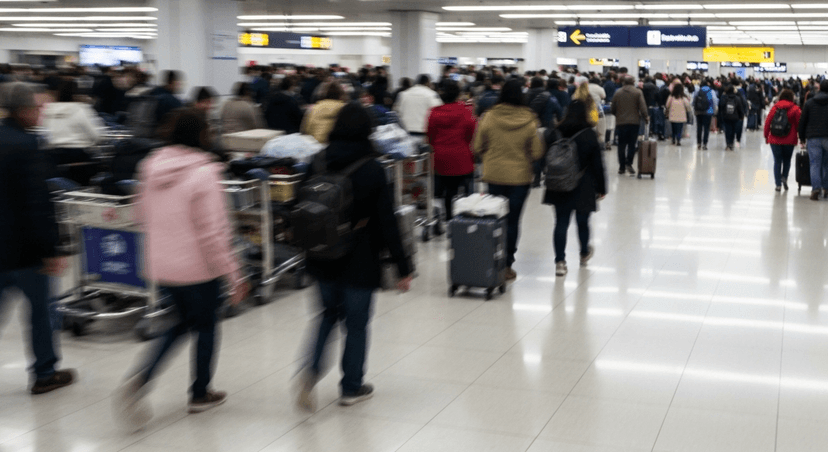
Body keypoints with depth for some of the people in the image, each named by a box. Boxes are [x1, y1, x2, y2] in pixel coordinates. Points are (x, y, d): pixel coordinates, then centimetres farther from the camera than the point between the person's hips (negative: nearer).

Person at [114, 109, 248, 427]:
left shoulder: (151, 169, 2)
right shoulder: (203, 174, -18)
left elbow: (146, 219, 12)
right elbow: (211, 232, -19)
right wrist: (234, 276, -13)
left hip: (162, 266, 6)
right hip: (198, 268, -6)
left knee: (183, 322, 22)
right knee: (206, 326, 14)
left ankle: (140, 380, 4)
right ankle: (200, 394, 27)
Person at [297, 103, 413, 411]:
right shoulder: (372, 171, -15)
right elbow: (387, 223, -14)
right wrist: (403, 268, -7)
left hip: (323, 261, 4)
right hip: (360, 263, -4)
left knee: (329, 313, 24)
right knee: (357, 323, 12)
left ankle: (312, 368, 3)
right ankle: (351, 388, 23)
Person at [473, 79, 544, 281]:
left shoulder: (489, 117, -9)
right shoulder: (529, 121, -11)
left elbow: (478, 148, 0)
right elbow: (537, 153, -5)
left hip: (494, 175, 1)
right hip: (520, 177, -1)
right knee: (512, 220, 7)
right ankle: (506, 265, 10)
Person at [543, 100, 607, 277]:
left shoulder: (555, 133, -1)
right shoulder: (589, 136, -10)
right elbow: (597, 164, -6)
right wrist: (601, 188, 2)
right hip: (583, 188, -2)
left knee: (561, 223, 3)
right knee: (582, 222, 15)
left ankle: (560, 262, -2)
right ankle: (584, 254, 36)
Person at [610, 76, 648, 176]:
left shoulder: (618, 93, 4)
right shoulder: (638, 92, -2)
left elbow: (613, 109, 7)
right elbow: (642, 107, -8)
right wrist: (646, 117, 4)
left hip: (621, 122, 2)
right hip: (634, 122, -1)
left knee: (622, 145, 7)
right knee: (632, 144, 4)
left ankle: (622, 167, 9)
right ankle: (629, 163, -11)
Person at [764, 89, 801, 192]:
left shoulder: (774, 108, 2)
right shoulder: (795, 109, -2)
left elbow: (767, 123, 3)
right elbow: (799, 124, -2)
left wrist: (766, 136, 12)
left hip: (775, 140, 1)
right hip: (789, 140, -1)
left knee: (777, 161, 6)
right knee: (787, 159, 17)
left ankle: (778, 184, 1)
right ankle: (784, 177, -4)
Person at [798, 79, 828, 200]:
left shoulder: (809, 103, 6)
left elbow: (802, 121, 7)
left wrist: (802, 138, 14)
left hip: (813, 138, 0)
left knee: (815, 163, -1)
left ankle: (815, 188, -14)